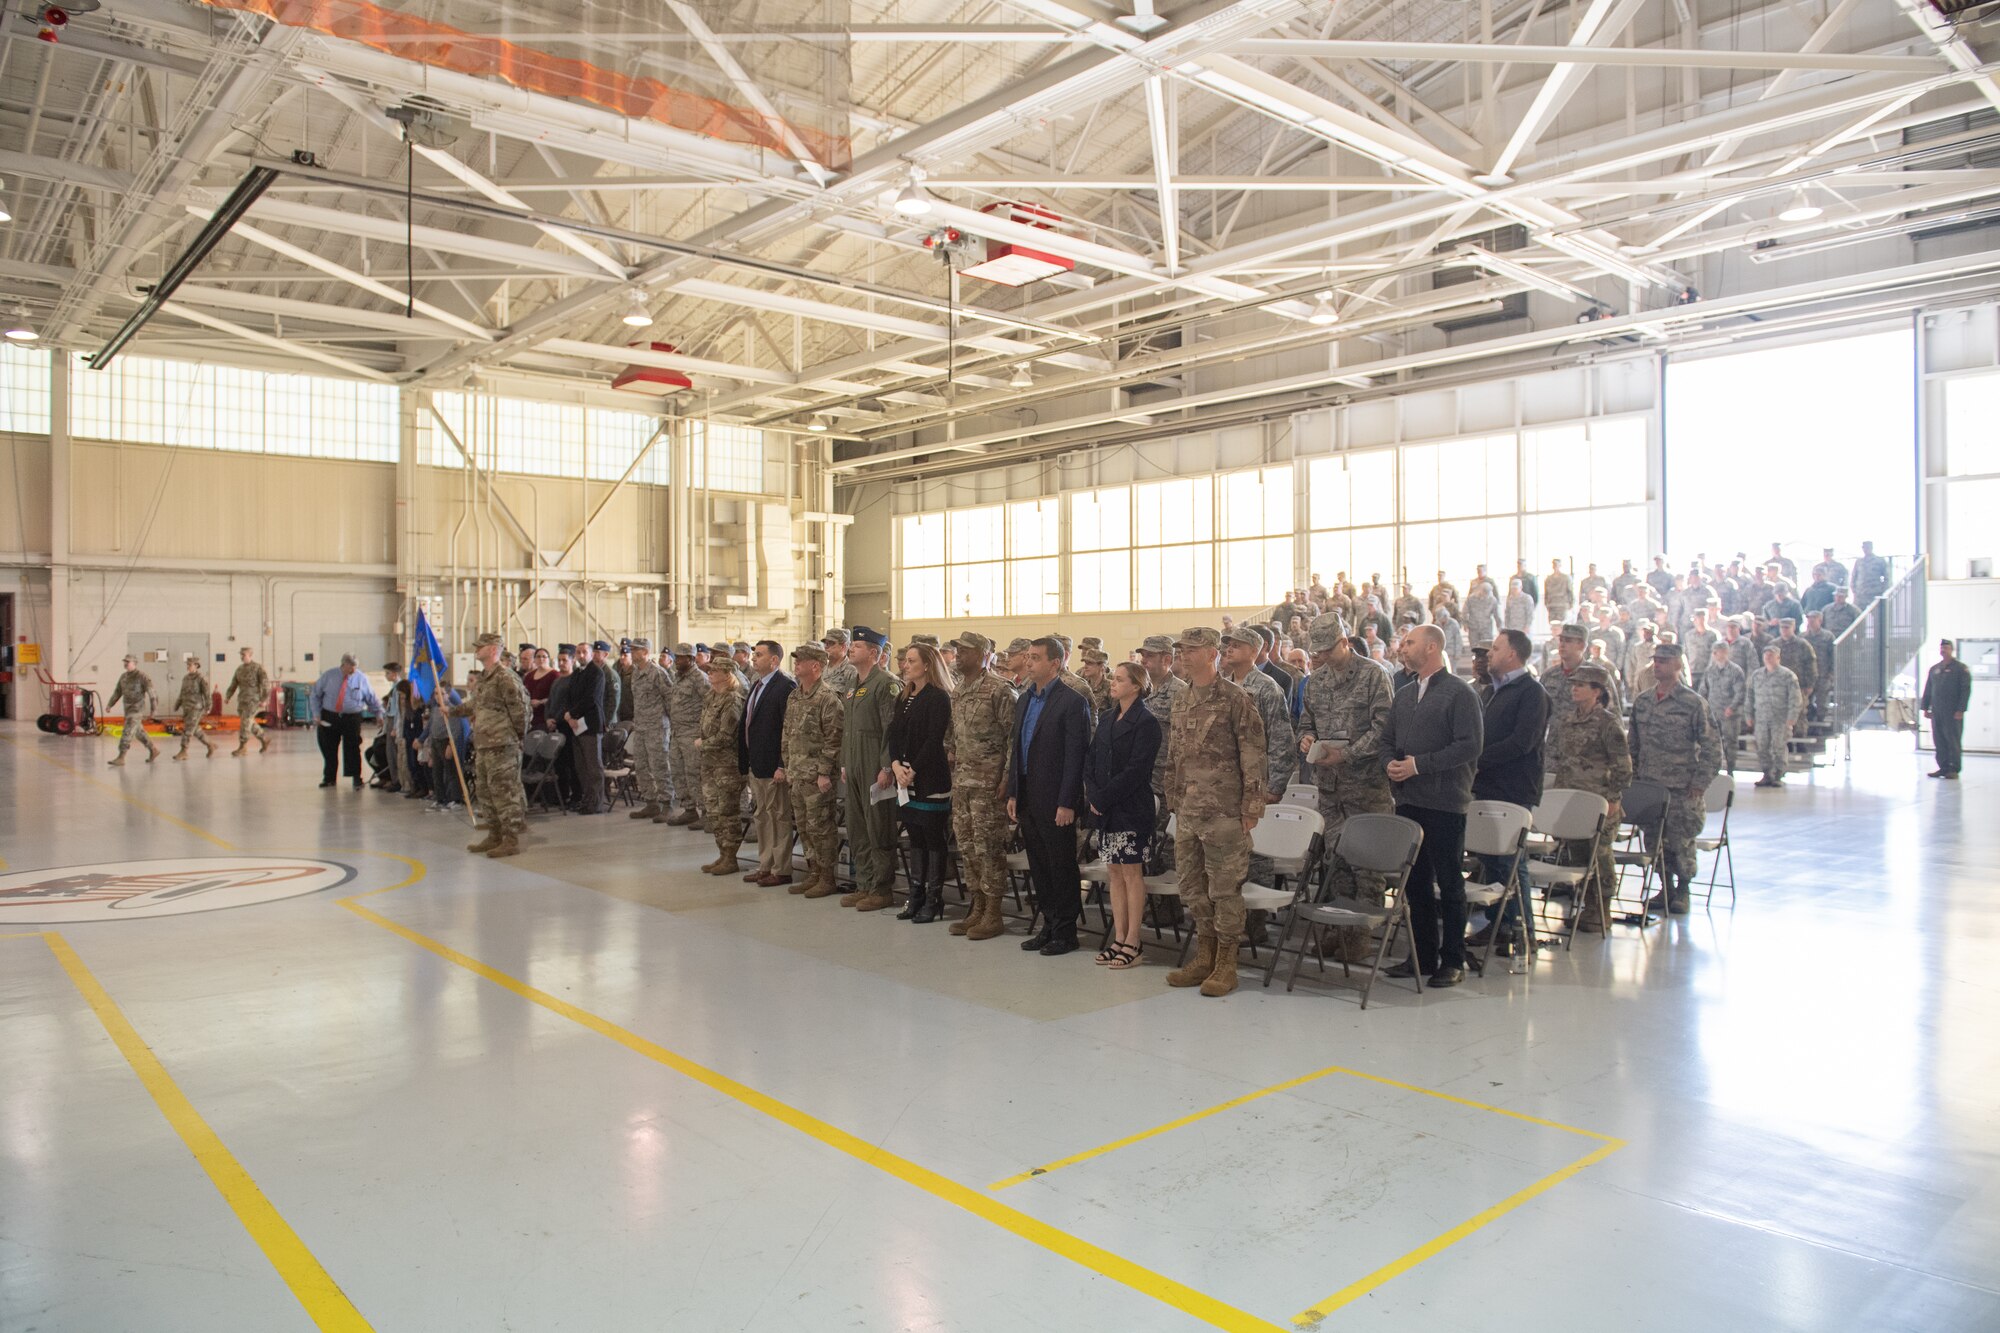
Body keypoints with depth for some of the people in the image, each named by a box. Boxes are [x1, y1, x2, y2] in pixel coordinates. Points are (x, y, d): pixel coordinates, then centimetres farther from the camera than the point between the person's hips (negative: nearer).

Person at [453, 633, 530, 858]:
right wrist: (452, 710, 38)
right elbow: (474, 704, 30)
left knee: (504, 792, -6)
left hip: (501, 746, -10)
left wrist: (519, 734, -9)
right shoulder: (483, 679, 15)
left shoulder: (505, 678, -15)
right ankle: (494, 835, 24)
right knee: (484, 791, 14)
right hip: (482, 745, 10)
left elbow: (521, 709, -17)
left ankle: (511, 839, -1)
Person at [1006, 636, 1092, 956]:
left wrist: (1066, 804, -17)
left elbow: (1075, 757, -14)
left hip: (1055, 801, -7)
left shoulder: (1072, 702, -11)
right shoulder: (1024, 700, 12)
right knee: (1038, 867, 13)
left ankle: (1065, 932, 14)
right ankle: (1049, 926, 24)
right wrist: (1013, 794, 11)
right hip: (1028, 798, 7)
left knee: (1062, 867, 3)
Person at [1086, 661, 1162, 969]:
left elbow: (1136, 770, -16)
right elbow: (1091, 759, 11)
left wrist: (1103, 796, -15)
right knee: (1114, 872, 10)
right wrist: (1092, 794, -4)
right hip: (1105, 809, 7)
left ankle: (1132, 943, 5)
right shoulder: (1107, 718, 12)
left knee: (1132, 873, -1)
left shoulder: (1146, 722, -10)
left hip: (1131, 809, -7)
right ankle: (1118, 939, 17)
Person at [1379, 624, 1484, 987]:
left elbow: (1470, 745, -15)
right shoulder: (1404, 695, 16)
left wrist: (1419, 764, -18)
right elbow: (1387, 739, 20)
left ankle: (1452, 961, 11)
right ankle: (1422, 955, 21)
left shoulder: (1459, 693, -7)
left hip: (1444, 803, -7)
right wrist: (1391, 764, -2)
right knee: (1416, 881, 12)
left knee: (1449, 884, 2)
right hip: (1407, 800, 7)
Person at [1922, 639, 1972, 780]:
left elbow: (1966, 690, -7)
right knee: (1939, 740, 5)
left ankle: (1954, 769, 2)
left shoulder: (1961, 668, -1)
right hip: (1937, 712, 5)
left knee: (1953, 740, -3)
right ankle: (1943, 767, 11)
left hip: (1953, 712, -5)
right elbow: (1928, 690, 19)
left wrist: (1960, 710, -14)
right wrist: (1925, 707, 12)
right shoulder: (1934, 669, 16)